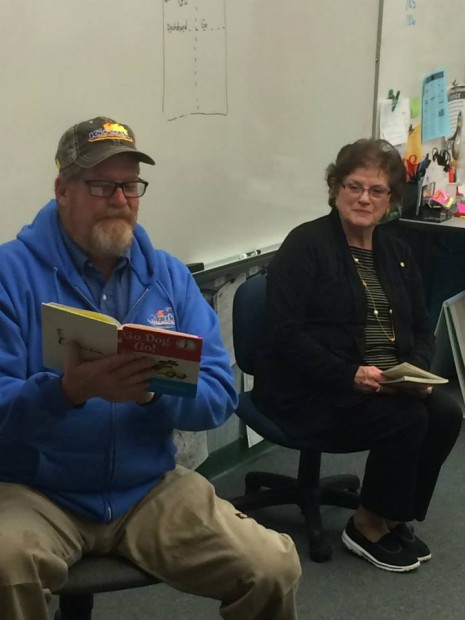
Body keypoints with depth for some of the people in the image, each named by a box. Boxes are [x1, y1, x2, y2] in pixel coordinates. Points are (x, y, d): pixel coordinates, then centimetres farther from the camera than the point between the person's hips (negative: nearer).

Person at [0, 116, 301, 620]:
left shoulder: (169, 275, 5)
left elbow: (219, 395, -1)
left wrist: (155, 390, -22)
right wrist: (69, 390, -33)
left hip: (149, 489, 3)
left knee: (274, 568, -14)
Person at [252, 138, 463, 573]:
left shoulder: (396, 251, 12)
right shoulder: (306, 244, -10)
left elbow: (420, 328, 14)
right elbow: (286, 335, -18)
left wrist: (418, 371, -8)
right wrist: (351, 375, -25)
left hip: (387, 384, 7)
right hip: (308, 391, -7)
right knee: (407, 420, -24)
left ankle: (393, 518, 5)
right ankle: (367, 529, -1)